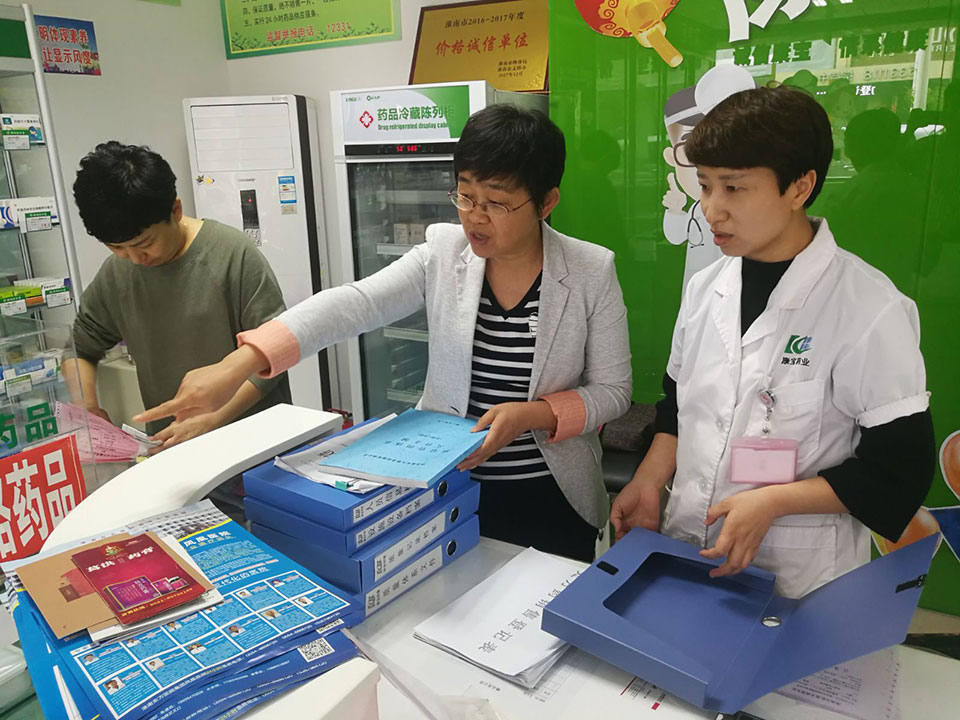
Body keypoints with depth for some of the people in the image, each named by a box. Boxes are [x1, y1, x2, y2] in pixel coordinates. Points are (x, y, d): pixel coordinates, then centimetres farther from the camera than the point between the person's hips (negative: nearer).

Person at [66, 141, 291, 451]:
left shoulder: (233, 254, -9)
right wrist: (87, 408, 3)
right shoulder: (115, 274, 6)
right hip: (167, 448, 4)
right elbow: (79, 348, 21)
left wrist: (211, 419, -16)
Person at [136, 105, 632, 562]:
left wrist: (532, 415, -22)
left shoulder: (591, 273, -10)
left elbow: (612, 390, -4)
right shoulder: (442, 254, -7)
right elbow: (349, 306, -20)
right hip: (445, 487, 1)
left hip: (550, 502, -1)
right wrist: (235, 367, -31)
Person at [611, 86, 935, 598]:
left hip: (798, 577, -5)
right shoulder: (705, 288, 0)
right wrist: (649, 482, -1)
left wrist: (772, 501, -21)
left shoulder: (871, 310, -17)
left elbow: (900, 468, -13)